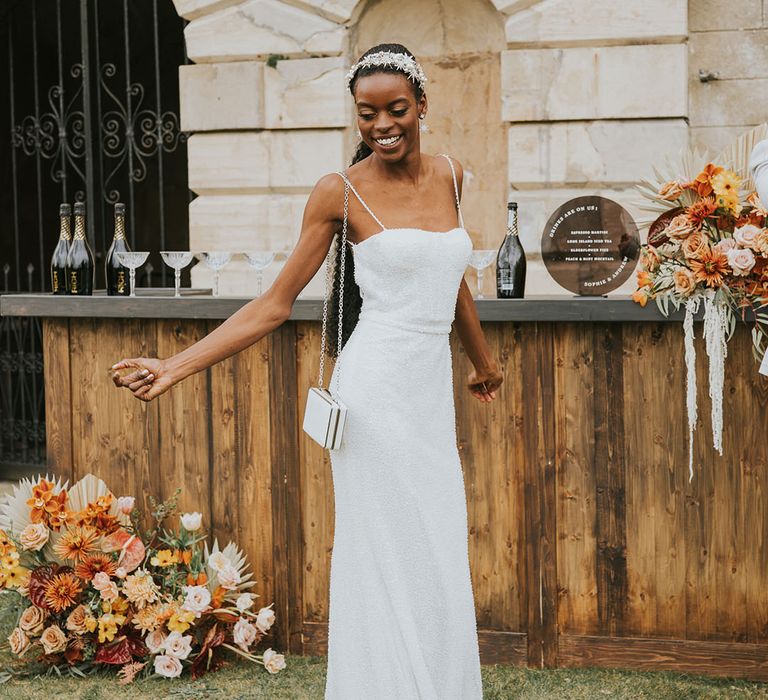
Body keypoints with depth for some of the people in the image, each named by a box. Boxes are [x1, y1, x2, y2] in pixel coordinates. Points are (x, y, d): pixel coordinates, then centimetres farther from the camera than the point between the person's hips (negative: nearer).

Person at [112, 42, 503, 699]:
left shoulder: (448, 174, 9)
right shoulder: (341, 191, -5)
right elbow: (276, 303, -3)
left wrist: (483, 359, 36)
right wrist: (175, 367, -11)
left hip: (431, 393, 5)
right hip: (377, 392, -5)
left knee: (440, 566, 8)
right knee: (387, 565, -1)